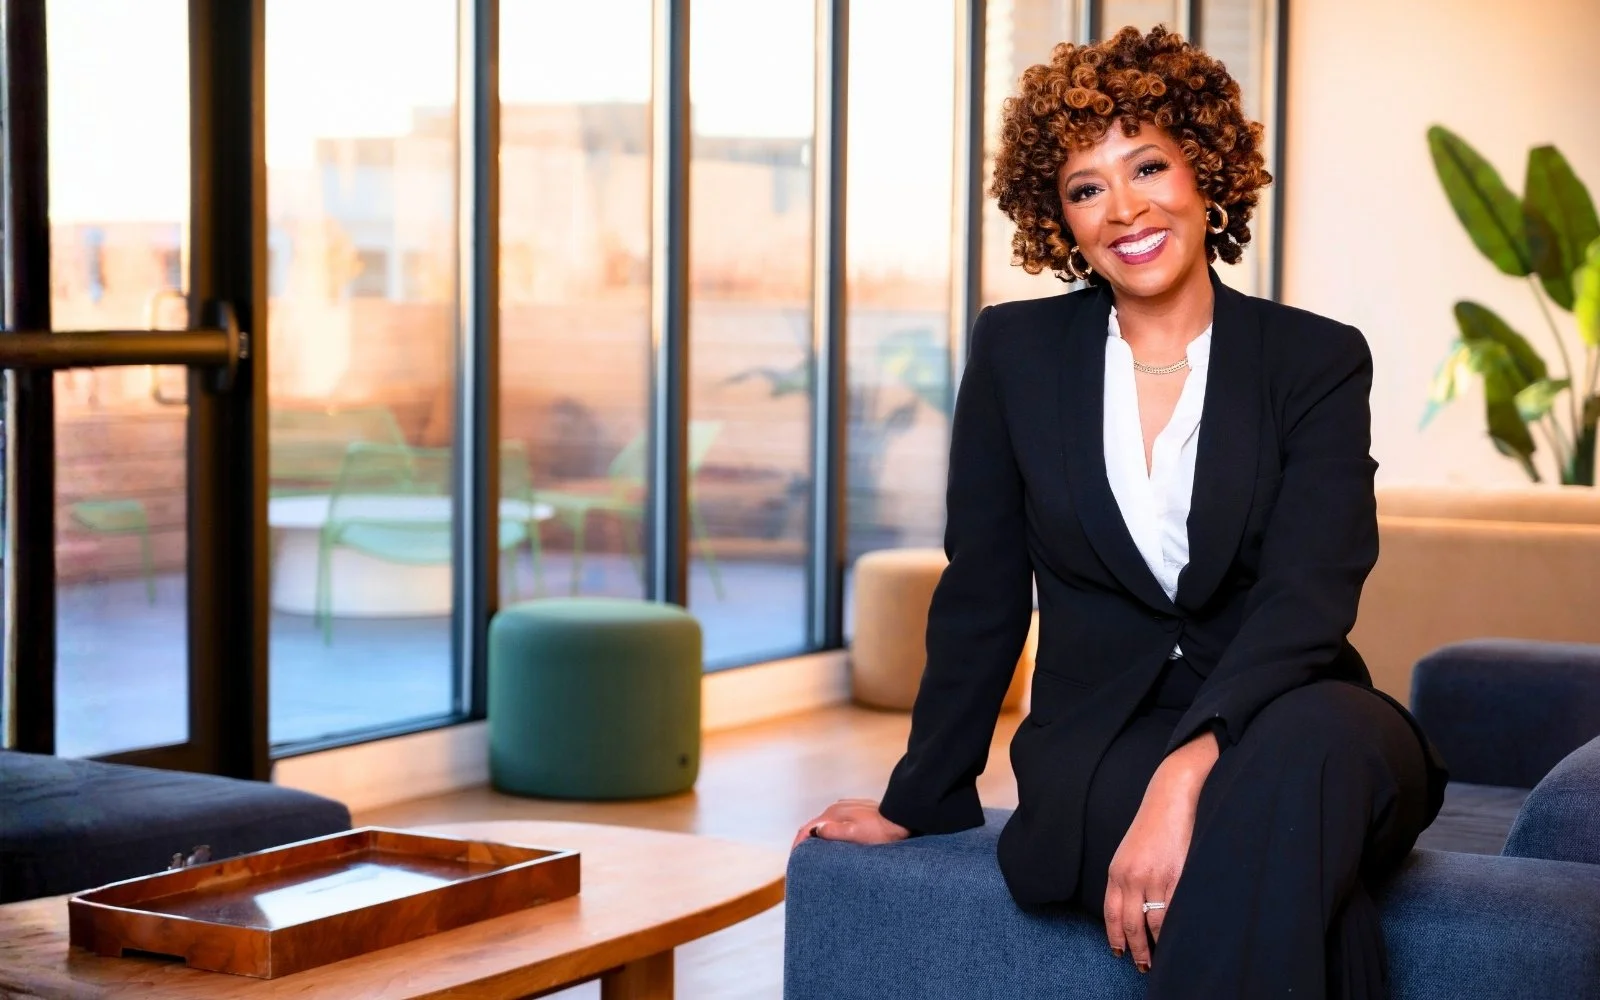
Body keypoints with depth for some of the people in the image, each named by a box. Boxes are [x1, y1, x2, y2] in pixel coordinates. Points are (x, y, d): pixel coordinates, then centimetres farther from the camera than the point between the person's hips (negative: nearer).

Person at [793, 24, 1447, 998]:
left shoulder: (1319, 360, 1)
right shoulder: (1016, 352, 6)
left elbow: (1307, 598, -13)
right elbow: (981, 599, 12)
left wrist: (1188, 770, -30)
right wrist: (919, 801, 14)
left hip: (1286, 713, 1)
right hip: (1103, 740, 0)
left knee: (1315, 740, -39)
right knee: (1297, 893, -35)